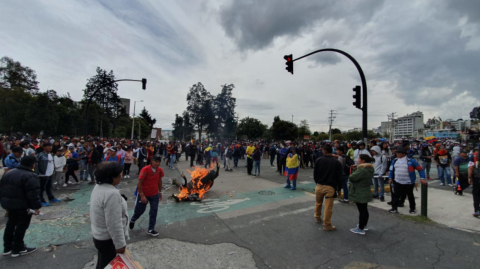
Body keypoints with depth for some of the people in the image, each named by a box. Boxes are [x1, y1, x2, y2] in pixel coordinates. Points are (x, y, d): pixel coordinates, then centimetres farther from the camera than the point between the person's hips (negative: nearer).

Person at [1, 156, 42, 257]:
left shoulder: (8, 173, 8)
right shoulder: (30, 176, -20)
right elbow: (33, 194, -23)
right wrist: (36, 206, -14)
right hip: (22, 205, -8)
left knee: (11, 224, 21)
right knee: (22, 225, 5)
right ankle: (18, 249, 14)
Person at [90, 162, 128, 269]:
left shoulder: (99, 187, 0)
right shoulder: (112, 193, -32)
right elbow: (114, 225, -30)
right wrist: (120, 245, -20)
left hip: (99, 236, 9)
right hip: (108, 240, -9)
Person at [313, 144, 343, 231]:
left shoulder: (318, 160, -6)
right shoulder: (337, 162, -6)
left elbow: (315, 174, 0)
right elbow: (339, 177, -3)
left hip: (319, 186, 2)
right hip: (330, 187, -1)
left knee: (318, 203, 22)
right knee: (328, 207, 5)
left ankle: (317, 217, 41)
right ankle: (327, 225, 15)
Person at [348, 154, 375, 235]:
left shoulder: (362, 170, -25)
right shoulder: (369, 169, 9)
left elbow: (352, 177, -27)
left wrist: (352, 174, -5)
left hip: (360, 194, -10)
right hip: (365, 193, 10)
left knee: (362, 211, -1)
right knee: (364, 210, 20)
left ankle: (360, 229, 9)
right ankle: (364, 225, 34)